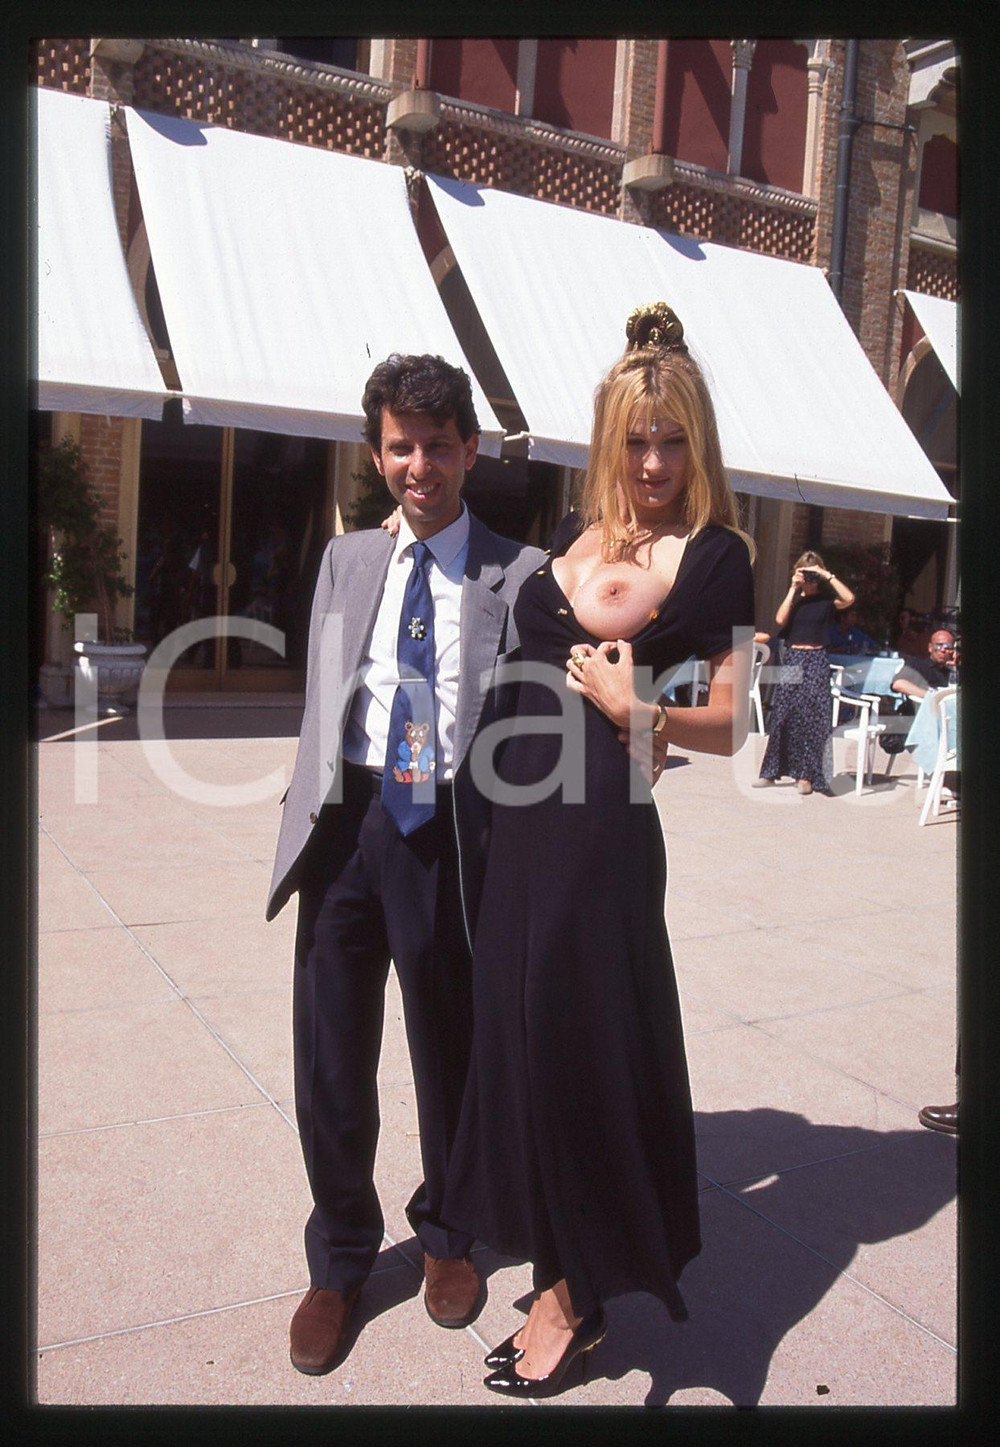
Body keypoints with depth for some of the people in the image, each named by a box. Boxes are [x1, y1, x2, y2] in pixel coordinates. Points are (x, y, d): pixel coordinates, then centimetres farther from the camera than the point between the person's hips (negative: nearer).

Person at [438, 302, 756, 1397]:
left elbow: (732, 726, -5)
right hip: (521, 816, 7)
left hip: (601, 826, -6)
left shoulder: (714, 557, -5)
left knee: (580, 1041, 4)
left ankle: (576, 1296, 26)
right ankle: (562, 1266, 35)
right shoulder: (571, 531, 11)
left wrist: (636, 712, -19)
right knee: (518, 1031, 13)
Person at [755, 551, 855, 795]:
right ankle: (771, 771, 11)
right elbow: (780, 620, -8)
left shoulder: (826, 600, 2)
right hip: (791, 660, 2)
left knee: (812, 718, -3)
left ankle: (806, 776, 4)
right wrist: (793, 589, -8)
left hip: (815, 662, -2)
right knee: (782, 715, 3)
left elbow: (849, 598, -18)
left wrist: (827, 575, -15)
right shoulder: (793, 598, 9)